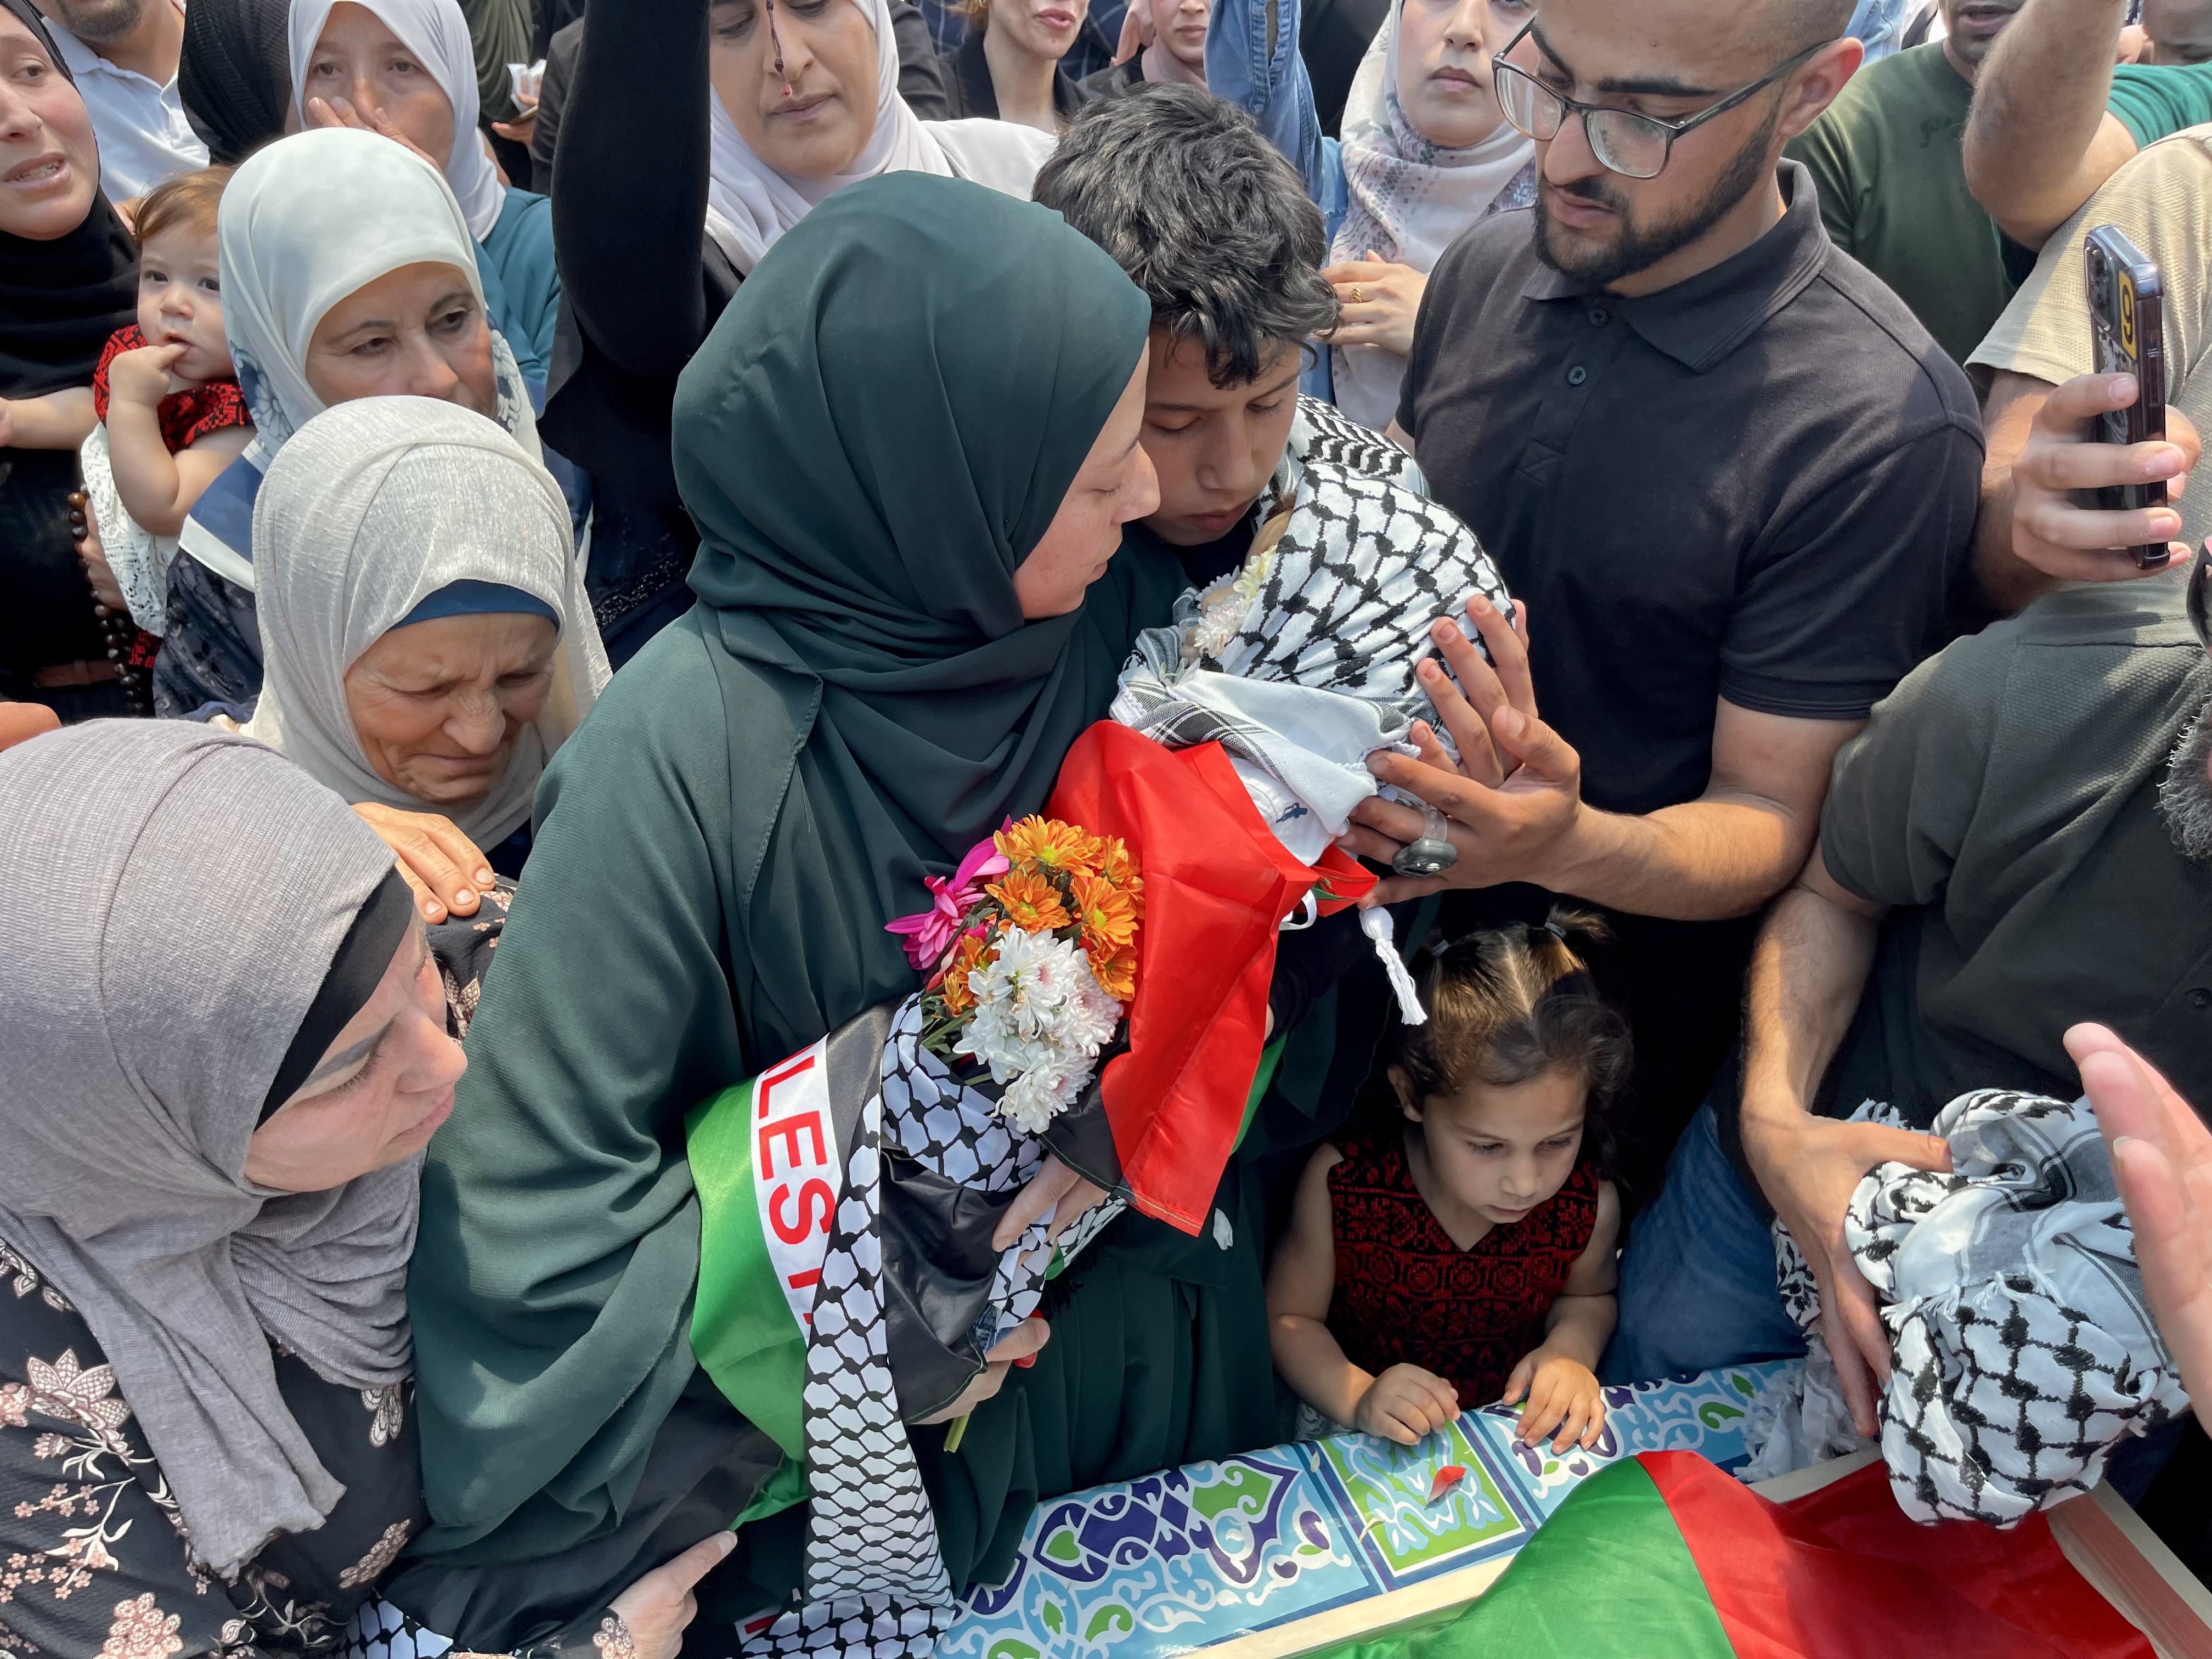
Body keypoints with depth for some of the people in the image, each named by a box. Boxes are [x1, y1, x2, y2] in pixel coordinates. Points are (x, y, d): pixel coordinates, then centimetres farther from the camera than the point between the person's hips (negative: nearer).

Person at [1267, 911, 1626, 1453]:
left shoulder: (1590, 1206, -12)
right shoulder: (1341, 1182, -20)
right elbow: (1288, 1317, -7)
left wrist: (1571, 1349, -10)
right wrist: (1358, 1398, -24)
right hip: (1359, 1432, -2)